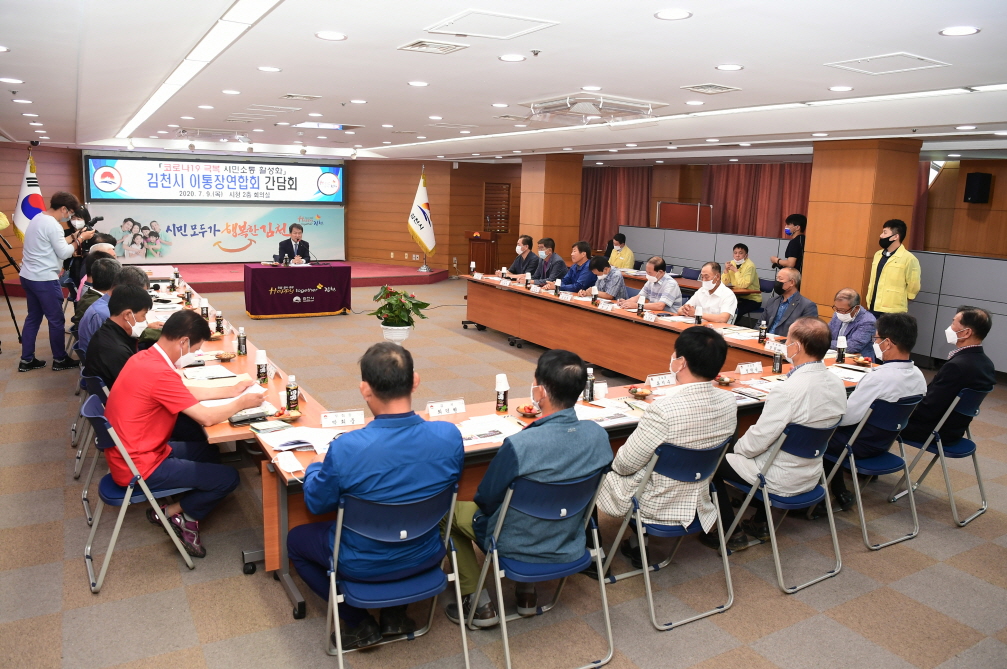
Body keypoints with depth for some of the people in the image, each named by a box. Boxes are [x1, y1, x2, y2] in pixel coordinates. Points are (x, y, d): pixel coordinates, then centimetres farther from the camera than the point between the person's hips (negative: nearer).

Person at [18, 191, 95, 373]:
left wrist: (73, 237, 15)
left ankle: (26, 360, 19)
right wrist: (80, 239, -5)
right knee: (56, 320, 1)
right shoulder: (52, 224, -18)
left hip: (29, 277, 10)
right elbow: (64, 253, -15)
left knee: (33, 318, 15)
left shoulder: (38, 218, 12)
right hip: (44, 280, -10)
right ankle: (60, 360, 11)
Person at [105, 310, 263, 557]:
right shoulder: (158, 373, -28)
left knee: (209, 451, 21)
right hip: (139, 467, -10)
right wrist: (242, 403, -8)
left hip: (134, 451, 10)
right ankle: (171, 513, 10)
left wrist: (231, 391, 11)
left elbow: (186, 393, 14)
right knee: (228, 478, -7)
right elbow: (206, 417, -25)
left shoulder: (144, 358, 1)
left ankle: (185, 513, 12)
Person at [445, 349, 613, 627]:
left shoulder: (519, 445, -33)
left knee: (450, 509, 17)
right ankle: (527, 591, 30)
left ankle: (477, 602, 17)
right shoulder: (598, 435, -16)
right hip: (570, 547, 5)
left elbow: (486, 500, -17)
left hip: (517, 547, -5)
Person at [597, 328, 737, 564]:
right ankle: (636, 544, 31)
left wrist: (614, 462, 2)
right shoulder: (728, 403, -12)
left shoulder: (663, 409, -33)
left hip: (655, 508, -6)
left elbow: (625, 465, -21)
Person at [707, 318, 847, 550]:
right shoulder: (837, 384, -5)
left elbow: (758, 440, -23)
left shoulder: (788, 390, -30)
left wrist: (738, 447, -1)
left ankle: (732, 534, 14)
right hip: (812, 475, 8)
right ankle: (760, 524, 35)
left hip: (782, 480, -8)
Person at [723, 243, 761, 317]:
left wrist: (735, 270, -24)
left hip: (752, 299, -6)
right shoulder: (731, 263, 2)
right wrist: (726, 270, -14)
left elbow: (744, 285, -29)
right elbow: (724, 283, 0)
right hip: (738, 297, 6)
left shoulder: (750, 266, -18)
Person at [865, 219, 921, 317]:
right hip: (873, 309, 7)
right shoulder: (878, 255, 11)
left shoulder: (909, 259, -11)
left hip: (893, 313, -7)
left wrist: (899, 300, 6)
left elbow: (913, 287, -6)